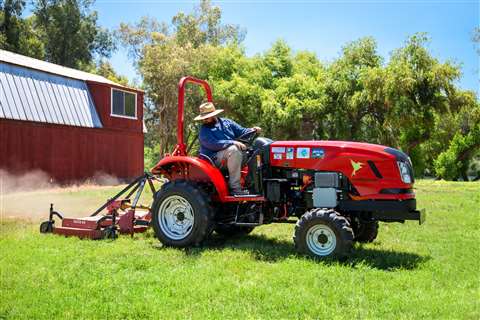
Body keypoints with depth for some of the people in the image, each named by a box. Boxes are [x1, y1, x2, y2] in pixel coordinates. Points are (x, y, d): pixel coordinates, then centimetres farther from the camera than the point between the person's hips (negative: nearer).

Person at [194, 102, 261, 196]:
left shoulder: (226, 122, 14)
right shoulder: (204, 131, -4)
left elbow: (242, 131, 16)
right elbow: (213, 144, -21)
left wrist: (252, 130, -5)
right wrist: (232, 142, -30)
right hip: (214, 159, -6)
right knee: (233, 150, -36)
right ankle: (235, 187, -34)